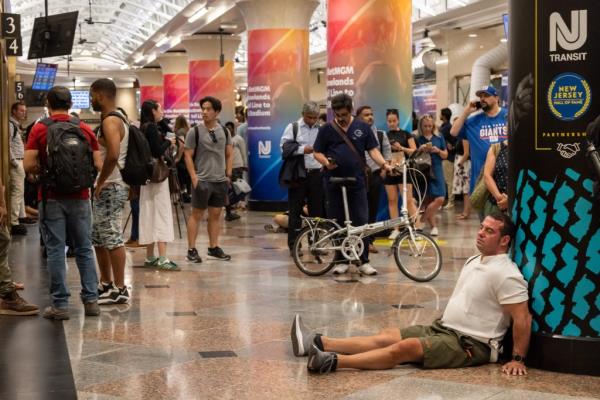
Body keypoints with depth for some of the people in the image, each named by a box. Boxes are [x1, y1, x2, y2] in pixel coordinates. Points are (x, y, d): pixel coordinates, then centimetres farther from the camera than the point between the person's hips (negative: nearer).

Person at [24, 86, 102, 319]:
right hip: (80, 197, 2)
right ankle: (91, 300, 11)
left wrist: (45, 171, 8)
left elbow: (29, 166, -11)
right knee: (84, 249, 11)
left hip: (51, 198, -2)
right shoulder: (84, 129, 3)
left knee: (55, 251, 2)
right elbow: (98, 165, 2)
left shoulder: (39, 129, -5)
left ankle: (60, 304, 4)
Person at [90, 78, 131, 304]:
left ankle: (119, 290, -2)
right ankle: (106, 284, 26)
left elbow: (113, 155, -31)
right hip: (108, 187, 11)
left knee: (112, 238, -6)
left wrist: (100, 183, -20)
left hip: (110, 188, -11)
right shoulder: (115, 119, 16)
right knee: (99, 238, 17)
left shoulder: (110, 121, -16)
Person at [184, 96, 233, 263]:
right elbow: (188, 156, -5)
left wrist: (228, 175, 5)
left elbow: (230, 154, 13)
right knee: (196, 214, -1)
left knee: (216, 214, 9)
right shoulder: (195, 132, -5)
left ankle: (214, 248, 16)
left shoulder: (224, 131, 7)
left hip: (220, 180, 4)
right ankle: (191, 250, 3)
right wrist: (194, 178, -11)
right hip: (202, 180, -4)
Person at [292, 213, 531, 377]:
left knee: (406, 347, -26)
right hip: (443, 328, 9)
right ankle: (318, 343, -7)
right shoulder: (474, 261, 14)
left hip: (471, 344, -9)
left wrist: (518, 359, -22)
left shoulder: (505, 275, -17)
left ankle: (333, 362, -37)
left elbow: (523, 318, -20)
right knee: (388, 336, -1)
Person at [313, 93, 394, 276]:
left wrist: (383, 164, -11)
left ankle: (364, 261, 4)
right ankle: (341, 260, 14)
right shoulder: (326, 130, 4)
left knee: (361, 222, -2)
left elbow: (373, 150, 5)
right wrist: (326, 162, -15)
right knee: (337, 223, 5)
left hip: (357, 182, 0)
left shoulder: (362, 128, 6)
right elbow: (317, 152, 6)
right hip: (334, 183, 0)